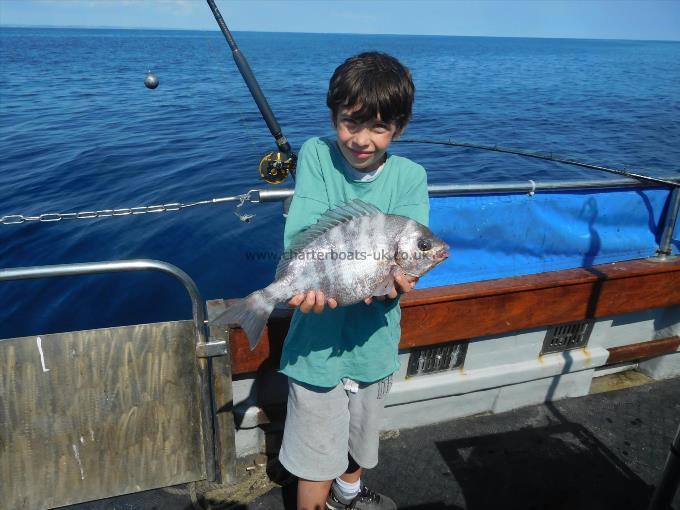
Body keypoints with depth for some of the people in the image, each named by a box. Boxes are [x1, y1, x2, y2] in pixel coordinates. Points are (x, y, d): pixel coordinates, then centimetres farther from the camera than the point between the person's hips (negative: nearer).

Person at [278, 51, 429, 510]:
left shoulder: (409, 177, -6)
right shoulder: (316, 155, -10)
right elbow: (301, 238, -21)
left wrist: (390, 276, -40)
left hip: (376, 335, 3)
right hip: (319, 338, -3)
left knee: (362, 436, 28)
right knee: (319, 460, 10)